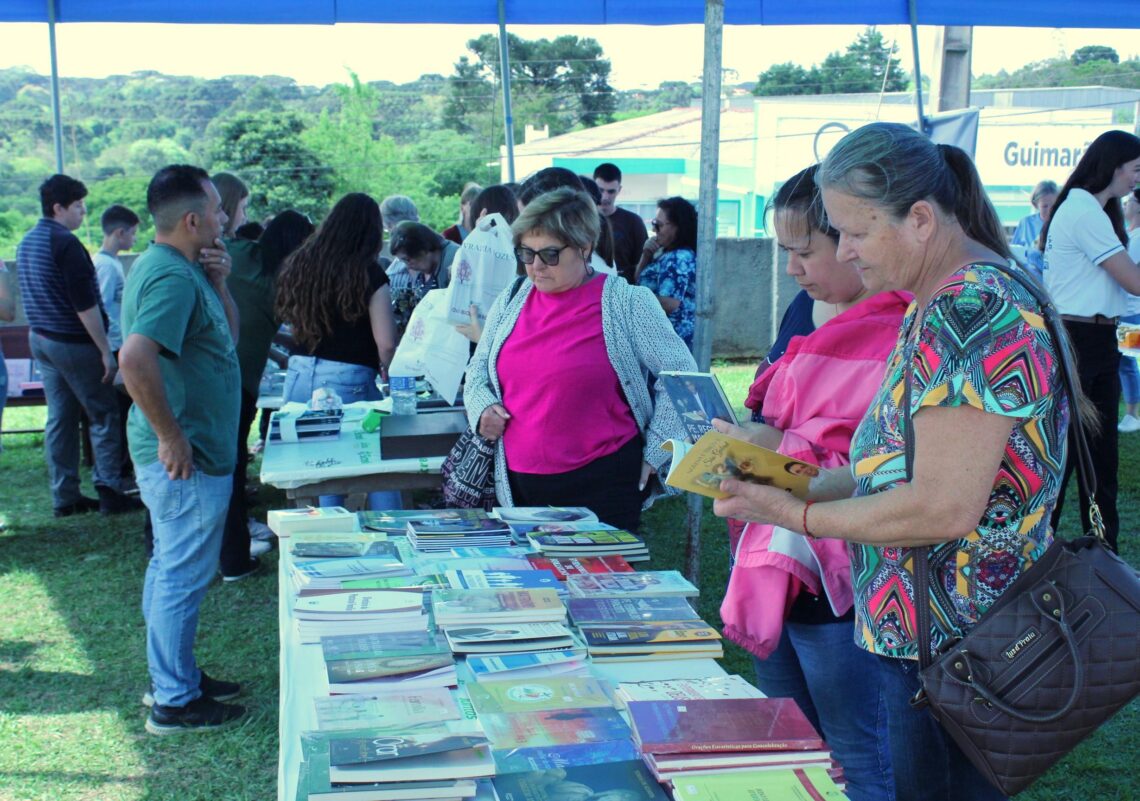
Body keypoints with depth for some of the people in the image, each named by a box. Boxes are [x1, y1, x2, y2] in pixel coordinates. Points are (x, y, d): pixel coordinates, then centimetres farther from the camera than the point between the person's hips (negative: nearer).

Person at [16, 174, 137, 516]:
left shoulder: (26, 242, 12)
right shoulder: (65, 243, -17)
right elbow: (85, 304, -20)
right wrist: (105, 350, -17)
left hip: (40, 338, 9)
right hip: (73, 343, -9)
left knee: (59, 418, 11)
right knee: (104, 415, 0)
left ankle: (64, 495, 14)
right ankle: (109, 492, -1)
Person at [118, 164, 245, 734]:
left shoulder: (175, 267, 11)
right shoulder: (173, 276, -22)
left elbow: (228, 333, 18)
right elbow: (135, 359, -34)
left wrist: (218, 282, 2)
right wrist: (171, 436, -26)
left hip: (183, 453, 11)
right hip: (187, 458, -11)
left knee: (171, 568, 20)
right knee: (182, 576, 0)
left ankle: (174, 676, 34)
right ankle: (174, 702, 12)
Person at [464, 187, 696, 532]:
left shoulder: (627, 304, -4)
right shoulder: (510, 302, 10)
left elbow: (681, 376, -2)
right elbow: (478, 370, 22)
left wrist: (654, 452, -4)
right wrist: (481, 406, 1)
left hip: (603, 482, -4)